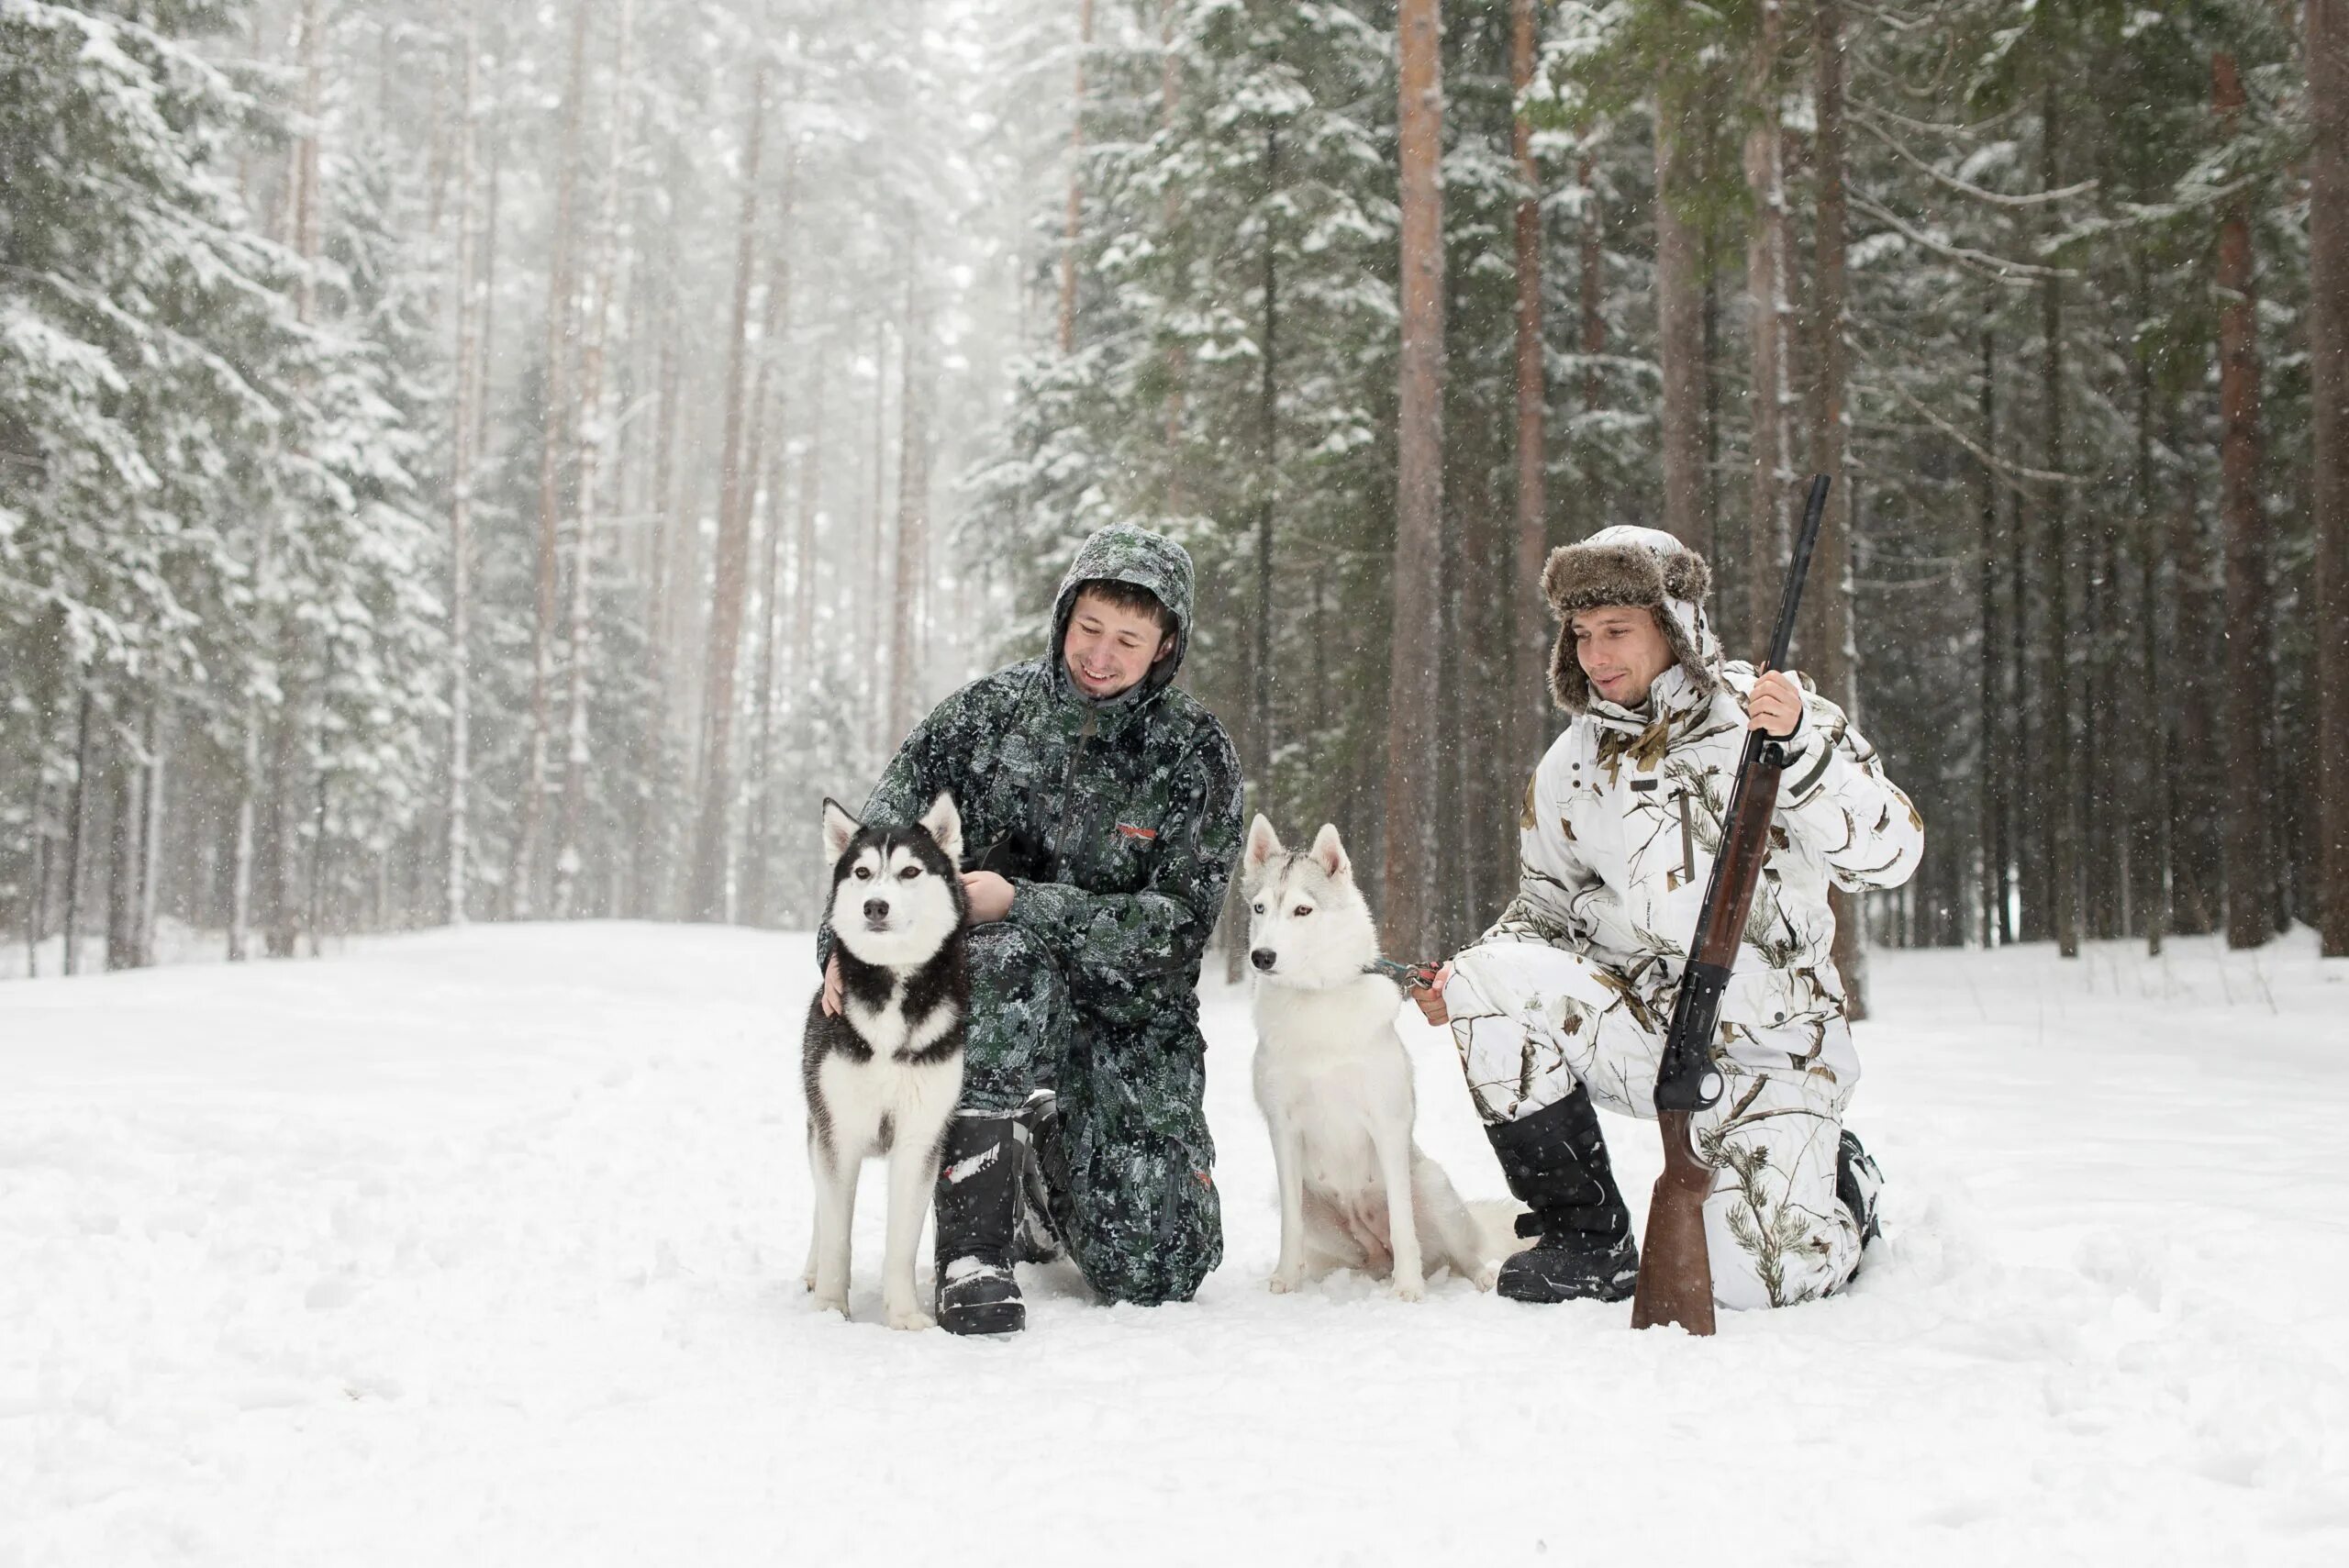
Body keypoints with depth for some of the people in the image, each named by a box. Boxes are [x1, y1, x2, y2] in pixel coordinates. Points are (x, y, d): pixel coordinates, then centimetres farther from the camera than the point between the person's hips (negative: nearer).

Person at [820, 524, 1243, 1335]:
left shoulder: (1196, 754, -8)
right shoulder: (990, 709, -2)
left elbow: (1177, 925, -15)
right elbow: (881, 832, 0)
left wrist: (1020, 904, -23)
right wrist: (847, 940, -18)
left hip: (1131, 1018, 0)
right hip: (1000, 1006, 0)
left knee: (1151, 1274, -11)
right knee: (1011, 960, -38)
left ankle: (1047, 1186, 24)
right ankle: (974, 1236, -29)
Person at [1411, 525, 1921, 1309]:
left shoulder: (1768, 714, -8)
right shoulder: (1571, 766, 4)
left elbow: (1889, 854, -17)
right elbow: (1546, 905, 13)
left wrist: (1802, 745, -33)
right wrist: (1467, 975, -7)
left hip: (1770, 1046, -4)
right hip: (1638, 1029, 4)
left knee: (1756, 1282, -19)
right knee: (1490, 976, -23)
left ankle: (1840, 1184, 20)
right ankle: (1588, 1240, -8)